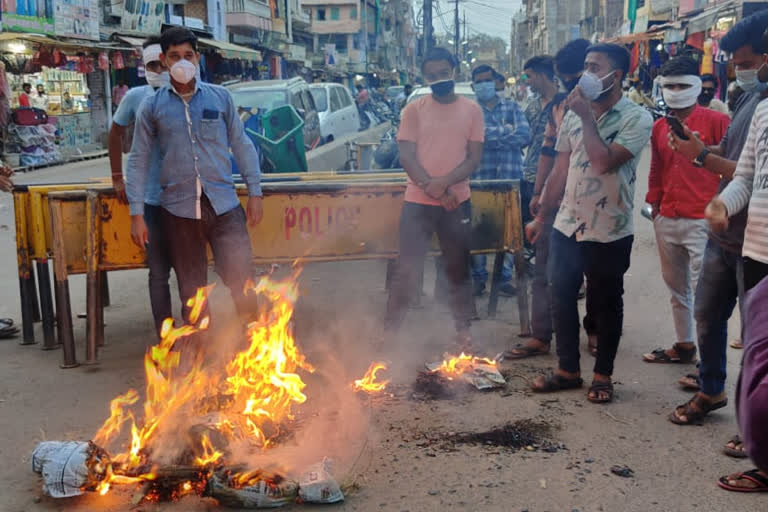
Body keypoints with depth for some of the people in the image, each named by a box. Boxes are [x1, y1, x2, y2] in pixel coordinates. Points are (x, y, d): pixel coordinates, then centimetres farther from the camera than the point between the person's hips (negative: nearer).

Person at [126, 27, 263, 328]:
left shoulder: (220, 97, 6)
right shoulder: (152, 106, 4)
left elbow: (241, 145, 9)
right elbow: (138, 160, 5)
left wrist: (255, 192, 3)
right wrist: (137, 214, 0)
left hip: (224, 204, 0)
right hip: (178, 209, 1)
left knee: (240, 279, -5)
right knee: (191, 291, 10)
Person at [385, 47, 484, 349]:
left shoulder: (472, 110, 3)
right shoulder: (414, 110, 0)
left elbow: (474, 158, -2)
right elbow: (406, 157, -5)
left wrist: (444, 182, -17)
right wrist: (433, 188, -16)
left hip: (457, 202, 1)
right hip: (418, 202, -1)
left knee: (458, 268, 12)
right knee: (407, 268, 1)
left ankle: (462, 327, 25)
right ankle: (391, 327, 12)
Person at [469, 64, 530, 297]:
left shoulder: (512, 107, 15)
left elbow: (525, 136, -1)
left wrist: (490, 135, -5)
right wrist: (506, 131, -6)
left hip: (510, 176, 1)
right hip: (480, 177, -1)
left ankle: (505, 276, 8)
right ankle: (478, 276, 7)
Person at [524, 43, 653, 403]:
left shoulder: (636, 118, -11)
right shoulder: (574, 115, 6)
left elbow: (604, 161, -26)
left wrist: (587, 117, -16)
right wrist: (541, 217, 12)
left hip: (610, 231, -5)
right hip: (566, 225, 5)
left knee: (606, 304, 8)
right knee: (562, 298, 11)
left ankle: (603, 375, 23)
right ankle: (568, 369, 26)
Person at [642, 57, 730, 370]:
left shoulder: (715, 121, -5)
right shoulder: (659, 127, 13)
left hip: (701, 222, -6)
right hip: (667, 221, 6)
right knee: (676, 288, 15)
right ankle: (684, 345, 27)